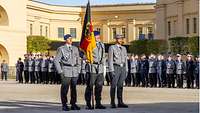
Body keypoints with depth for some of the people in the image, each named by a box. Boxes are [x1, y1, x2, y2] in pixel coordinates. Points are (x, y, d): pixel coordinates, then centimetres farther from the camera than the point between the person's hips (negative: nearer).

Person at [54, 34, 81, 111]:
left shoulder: (75, 49, 14)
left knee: (74, 88, 6)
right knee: (65, 88, -4)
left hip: (74, 71, 4)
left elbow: (78, 61, 19)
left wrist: (78, 70, 10)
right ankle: (64, 105, 3)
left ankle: (73, 104, 13)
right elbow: (56, 61, -3)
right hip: (66, 71, -4)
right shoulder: (61, 49, 0)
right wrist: (60, 72, -9)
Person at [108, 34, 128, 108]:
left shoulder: (124, 48, 15)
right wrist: (112, 70, -15)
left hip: (123, 68, 5)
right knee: (113, 86, -3)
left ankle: (120, 102, 6)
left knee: (120, 86, 5)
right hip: (115, 68, -5)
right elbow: (110, 60, -7)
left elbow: (125, 60, 17)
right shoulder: (112, 48, -2)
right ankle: (112, 103, 2)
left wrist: (126, 70, 10)